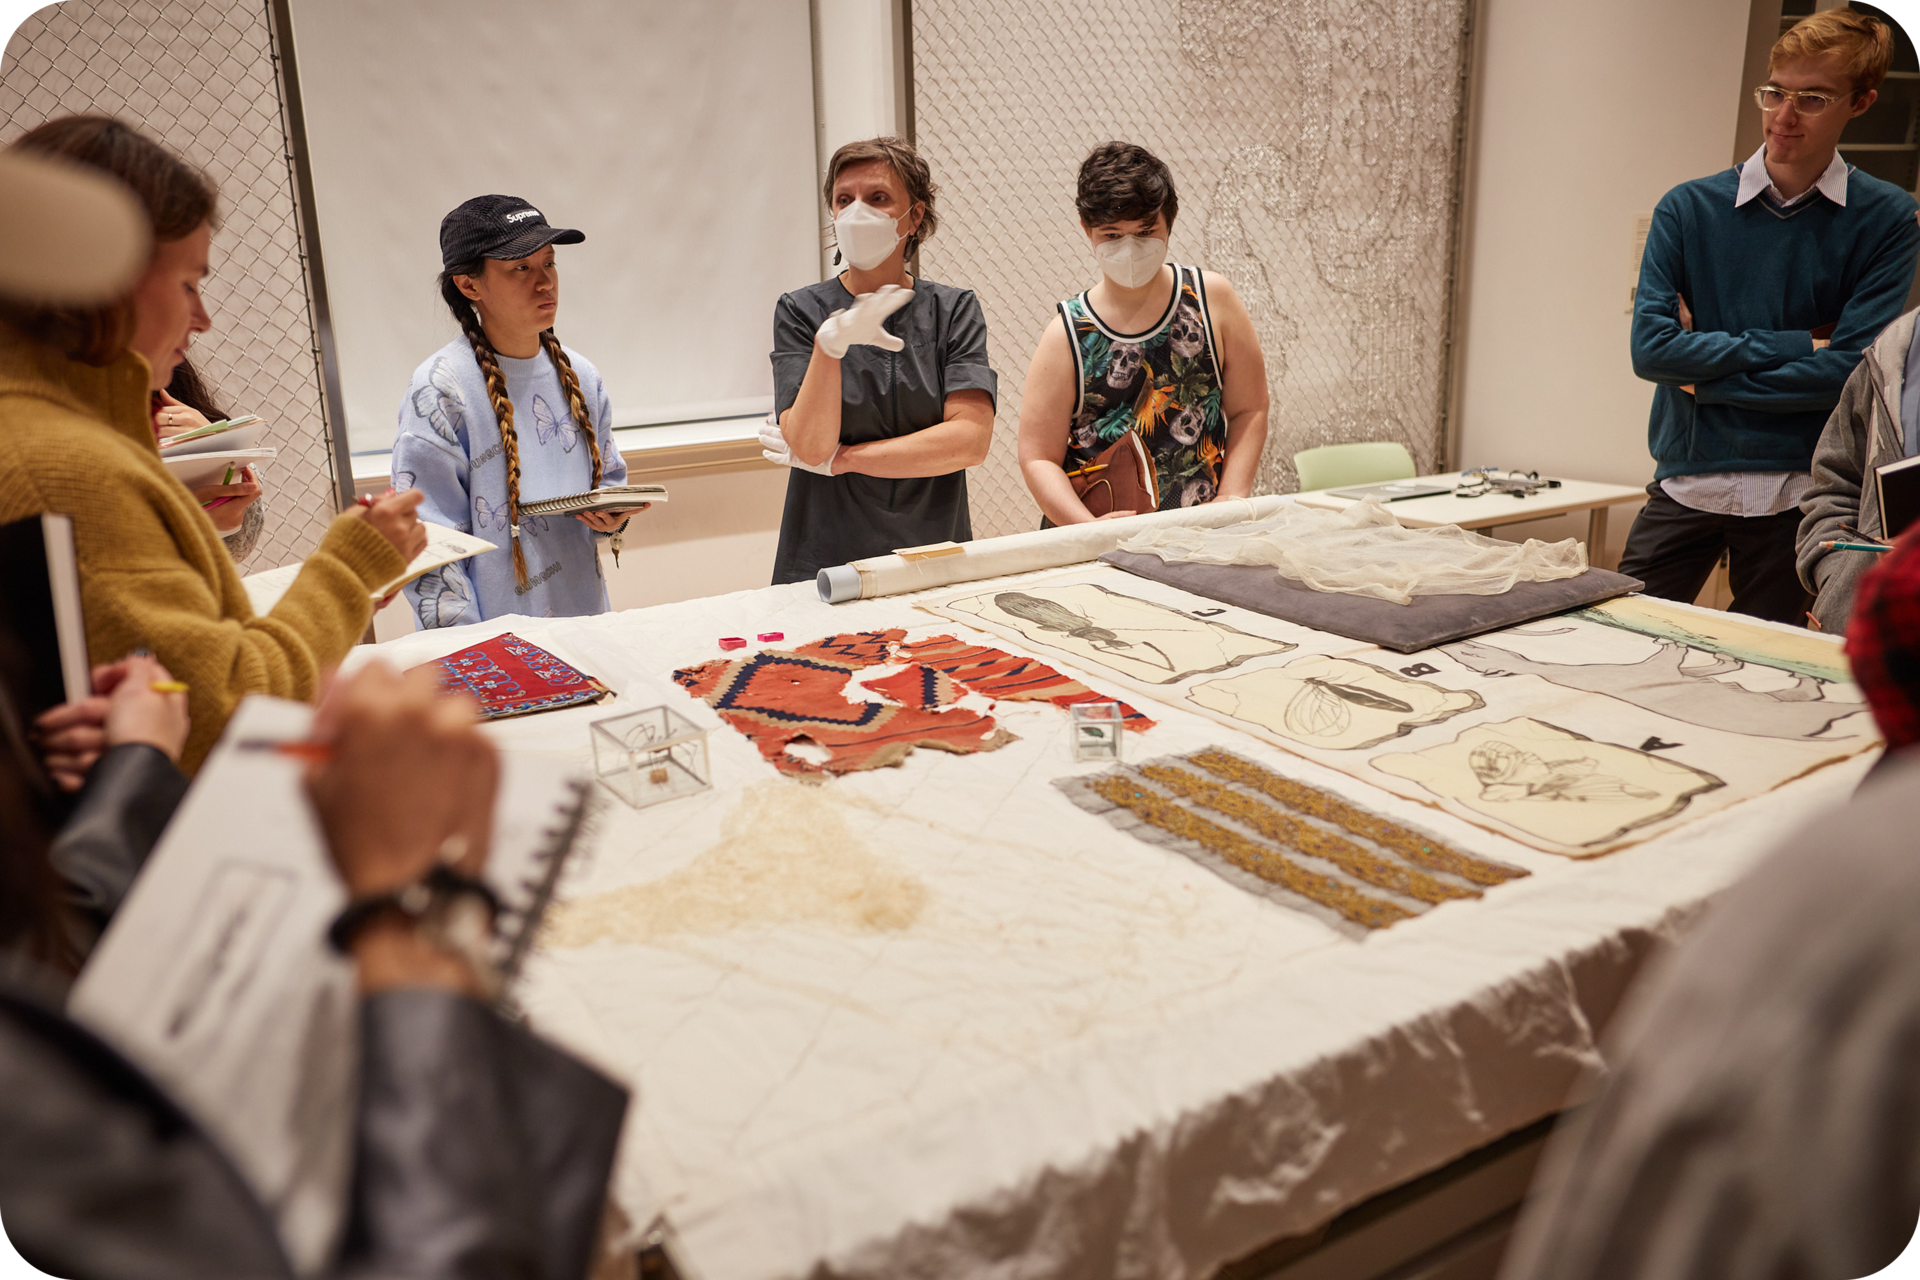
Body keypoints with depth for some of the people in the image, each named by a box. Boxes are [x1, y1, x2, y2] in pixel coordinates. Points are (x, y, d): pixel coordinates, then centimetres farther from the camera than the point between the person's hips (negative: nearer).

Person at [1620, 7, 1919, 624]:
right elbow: (1650, 346, -10)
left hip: (1796, 496, 0)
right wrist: (1798, 344, -10)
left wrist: (1705, 377, -10)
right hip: (1685, 481, 0)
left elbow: (1853, 368, -11)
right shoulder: (1687, 209, 2)